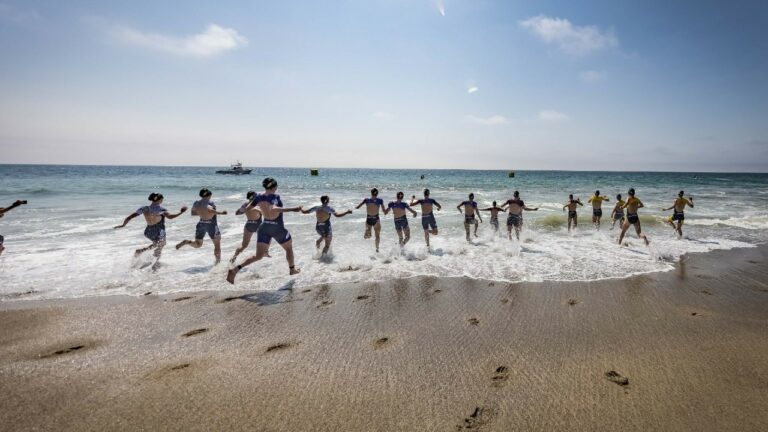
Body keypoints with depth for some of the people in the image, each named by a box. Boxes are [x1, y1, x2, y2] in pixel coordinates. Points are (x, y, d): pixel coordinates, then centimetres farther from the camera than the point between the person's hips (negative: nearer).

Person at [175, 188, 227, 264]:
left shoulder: (196, 203, 6)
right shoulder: (209, 202, -13)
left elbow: (192, 213, 16)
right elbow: (209, 210, -33)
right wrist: (220, 213, -26)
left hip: (201, 224, 6)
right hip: (211, 225, -6)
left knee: (197, 244, 20)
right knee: (217, 245, 8)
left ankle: (186, 242, -10)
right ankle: (218, 262, 8)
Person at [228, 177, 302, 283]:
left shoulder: (259, 196, 1)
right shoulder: (275, 196, -17)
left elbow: (247, 209, 6)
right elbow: (273, 210, -36)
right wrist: (292, 209, -38)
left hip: (264, 227, 5)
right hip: (277, 228, -5)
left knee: (258, 256, 5)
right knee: (289, 248, 24)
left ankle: (235, 269, -13)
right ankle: (292, 269, 38)